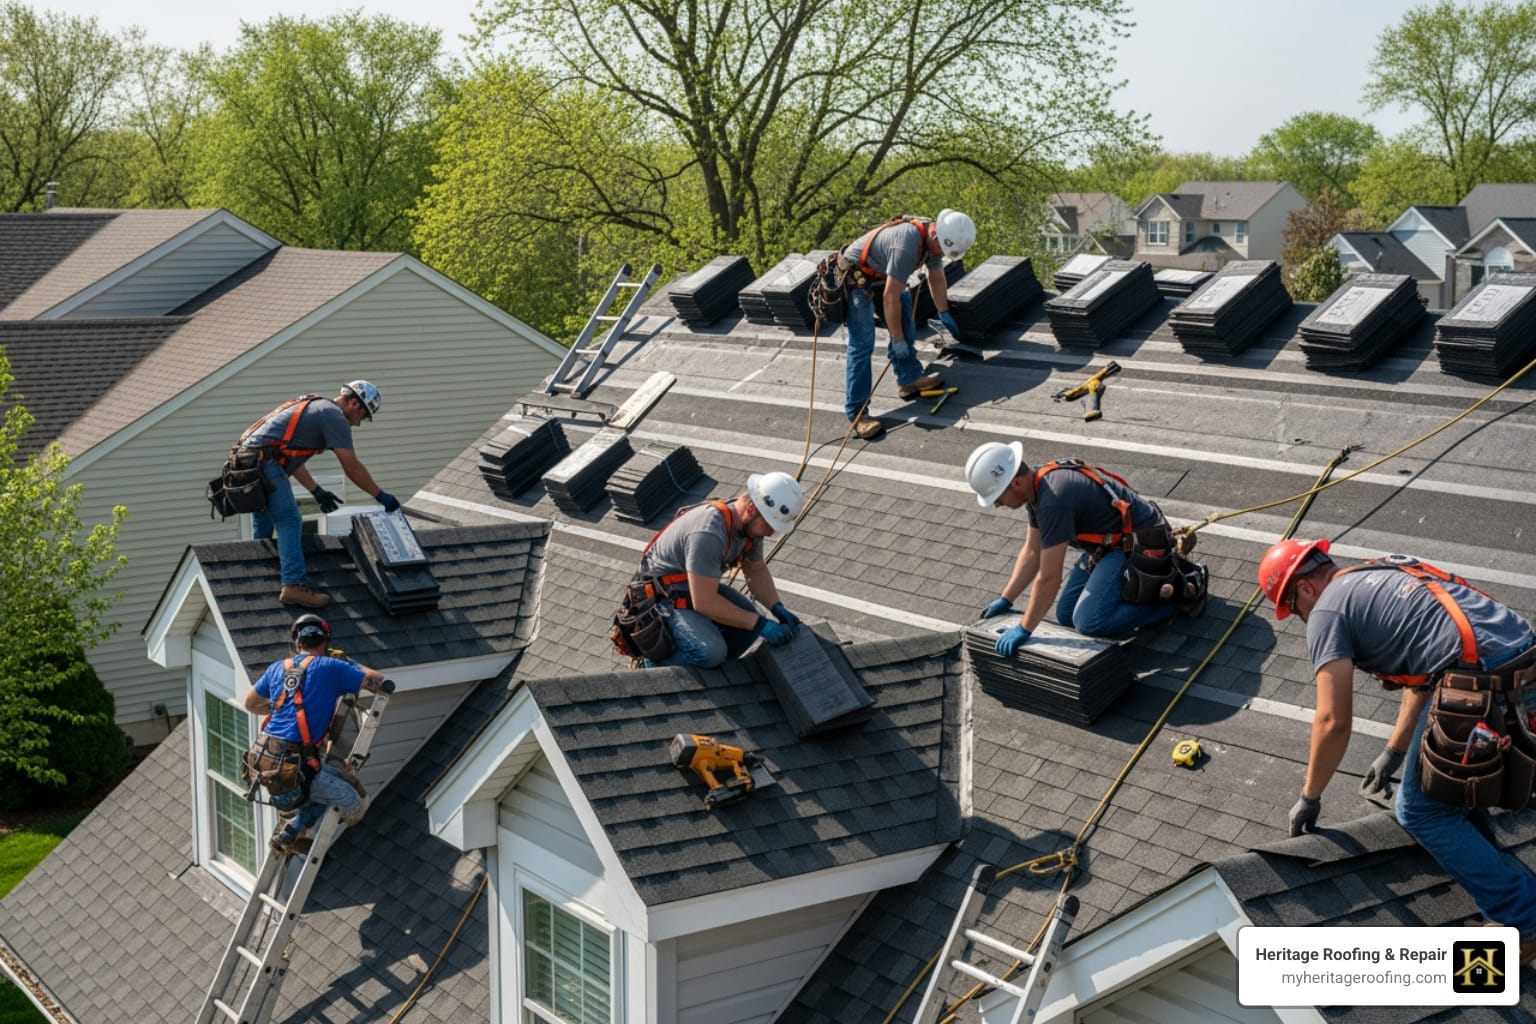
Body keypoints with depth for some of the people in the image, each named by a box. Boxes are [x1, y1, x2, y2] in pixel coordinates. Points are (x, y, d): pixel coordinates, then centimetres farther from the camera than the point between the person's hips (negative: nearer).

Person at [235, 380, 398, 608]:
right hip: (265, 463, -10)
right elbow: (352, 468, -6)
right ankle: (294, 585, -18)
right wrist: (381, 496, 3)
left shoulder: (313, 408, 24)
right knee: (289, 522, -10)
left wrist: (317, 491, 27)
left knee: (263, 525, 20)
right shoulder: (335, 417, -5)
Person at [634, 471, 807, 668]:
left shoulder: (751, 523, -8)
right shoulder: (709, 533, -35)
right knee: (709, 653, -26)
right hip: (662, 593, -9)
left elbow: (757, 570, 10)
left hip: (700, 586, 9)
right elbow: (704, 602, -33)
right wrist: (761, 624, -27)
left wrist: (777, 608, -7)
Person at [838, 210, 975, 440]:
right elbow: (890, 298, -32)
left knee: (905, 326, 8)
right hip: (856, 278, -9)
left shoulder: (934, 236, -7)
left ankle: (909, 379, 21)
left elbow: (936, 277, 14)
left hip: (883, 276, 9)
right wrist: (898, 341, -24)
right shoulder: (907, 245, -36)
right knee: (862, 344, -13)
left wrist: (944, 313, 21)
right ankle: (857, 412, -12)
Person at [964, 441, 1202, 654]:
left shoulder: (1053, 499, -30)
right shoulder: (1039, 485, 1)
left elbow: (1048, 578, -26)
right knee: (1066, 615, 9)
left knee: (1089, 622, -21)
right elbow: (1032, 552, 13)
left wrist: (1024, 629, -17)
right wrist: (1005, 600, 12)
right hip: (1112, 542, 10)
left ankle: (1172, 593, -5)